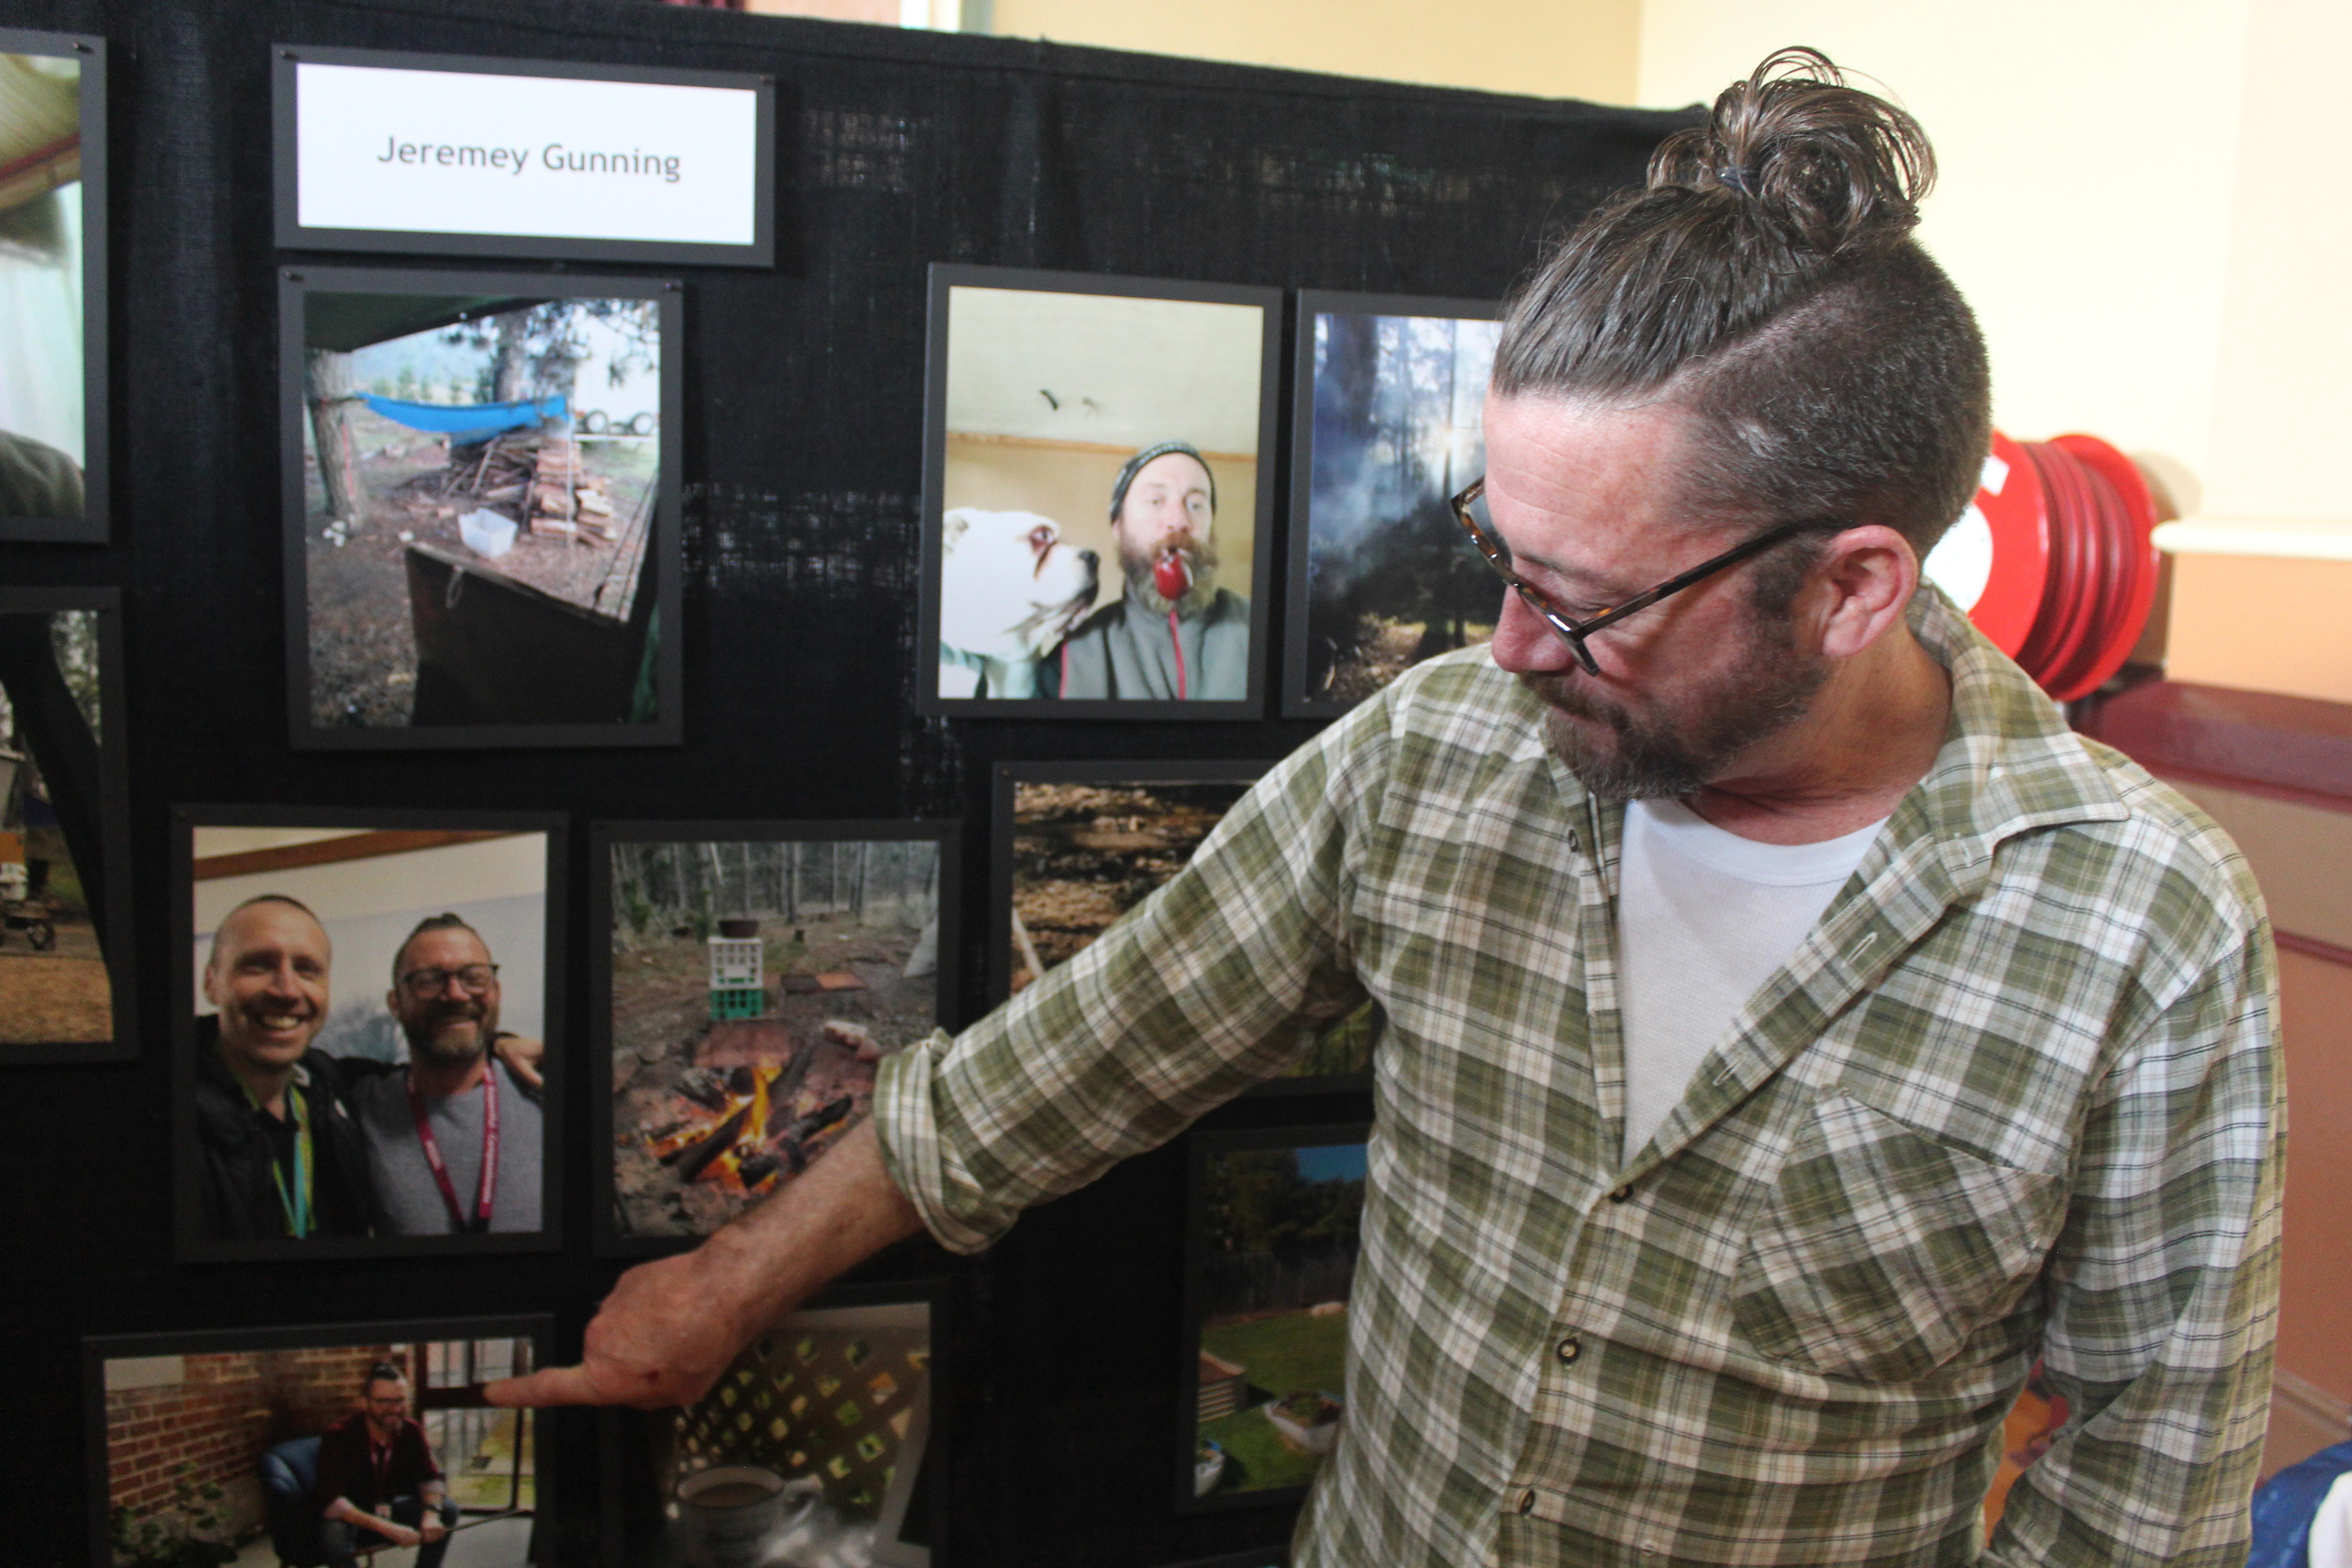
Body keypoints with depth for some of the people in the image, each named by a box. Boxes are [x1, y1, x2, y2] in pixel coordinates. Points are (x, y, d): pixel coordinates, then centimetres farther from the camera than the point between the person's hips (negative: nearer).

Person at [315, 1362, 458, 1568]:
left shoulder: (411, 1431, -10)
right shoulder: (339, 1437, -24)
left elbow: (432, 1477, -6)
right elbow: (332, 1502, -33)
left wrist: (431, 1513, -30)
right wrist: (387, 1528, -43)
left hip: (388, 1510, 5)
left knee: (447, 1511, -16)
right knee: (335, 1532, -38)